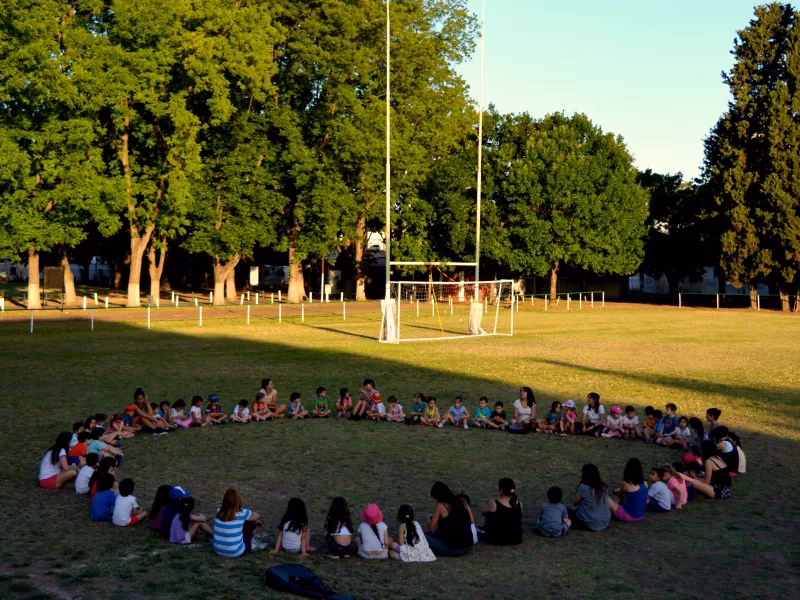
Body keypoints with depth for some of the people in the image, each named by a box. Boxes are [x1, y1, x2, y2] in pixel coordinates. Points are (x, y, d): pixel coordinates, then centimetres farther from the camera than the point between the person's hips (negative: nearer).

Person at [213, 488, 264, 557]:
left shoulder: (219, 511, -5)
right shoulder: (241, 513, -15)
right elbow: (256, 516, 6)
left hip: (218, 551, 5)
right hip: (235, 553, -5)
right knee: (250, 522, 9)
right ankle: (250, 545, 28)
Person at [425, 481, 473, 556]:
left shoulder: (440, 506, -11)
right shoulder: (462, 503, 3)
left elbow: (431, 529, -4)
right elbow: (471, 521, 14)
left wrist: (429, 521, 18)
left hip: (452, 549, -5)